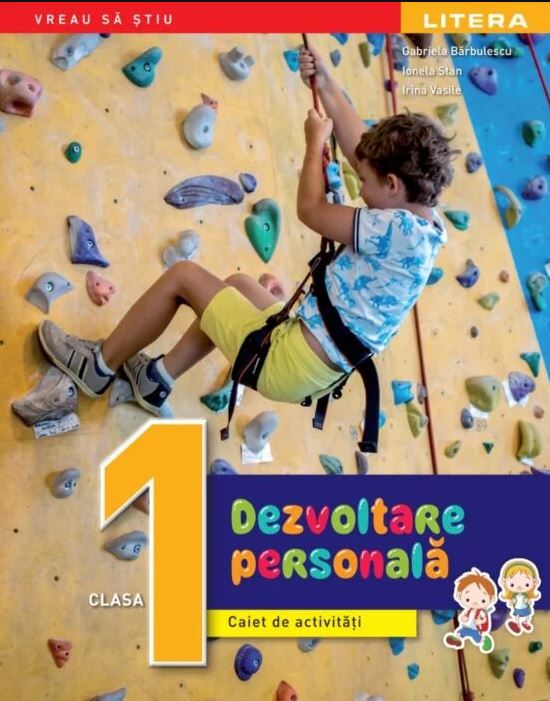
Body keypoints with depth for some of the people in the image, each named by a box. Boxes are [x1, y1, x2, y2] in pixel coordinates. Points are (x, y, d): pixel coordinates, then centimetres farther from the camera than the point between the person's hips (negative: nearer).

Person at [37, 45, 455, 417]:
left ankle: (100, 366, 20)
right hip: (315, 369, 9)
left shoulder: (398, 230, -25)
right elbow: (363, 150, 9)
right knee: (237, 285, 30)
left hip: (288, 365, -9)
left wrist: (316, 141, 0)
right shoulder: (426, 224, 2)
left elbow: (311, 210, -15)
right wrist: (327, 87, 11)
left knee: (183, 276, 3)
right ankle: (158, 380, 34)